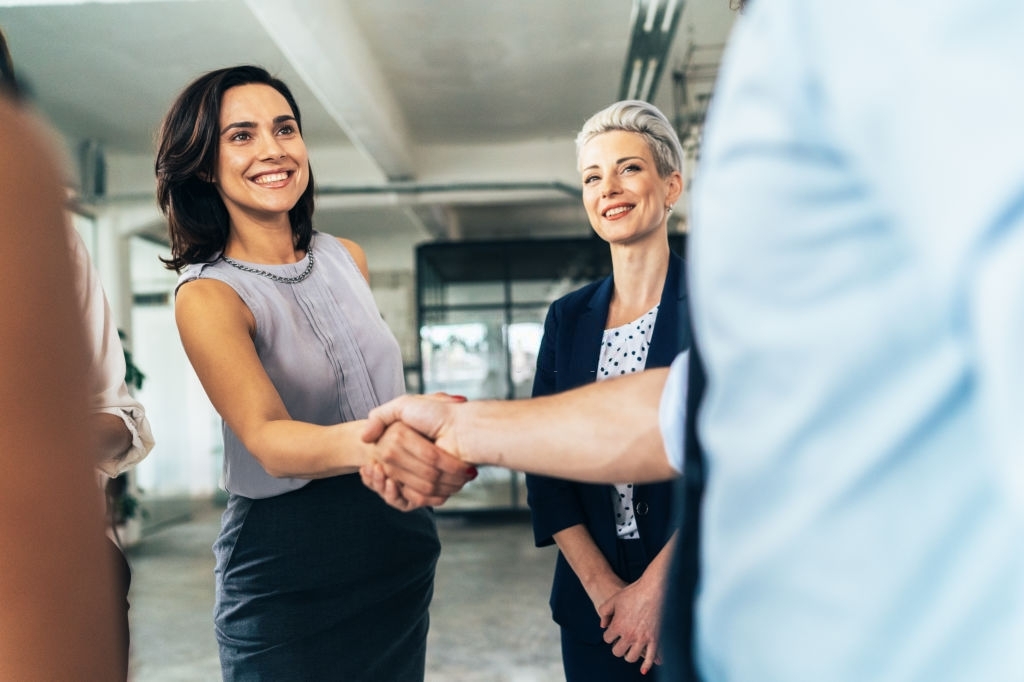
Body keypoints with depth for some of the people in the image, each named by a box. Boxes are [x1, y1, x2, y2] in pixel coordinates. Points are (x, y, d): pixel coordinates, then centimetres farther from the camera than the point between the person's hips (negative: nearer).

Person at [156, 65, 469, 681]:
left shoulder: (348, 259, 3)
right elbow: (266, 439, -31)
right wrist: (366, 443, -49)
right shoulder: (207, 295, -15)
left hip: (401, 546, 6)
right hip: (288, 577, -5)